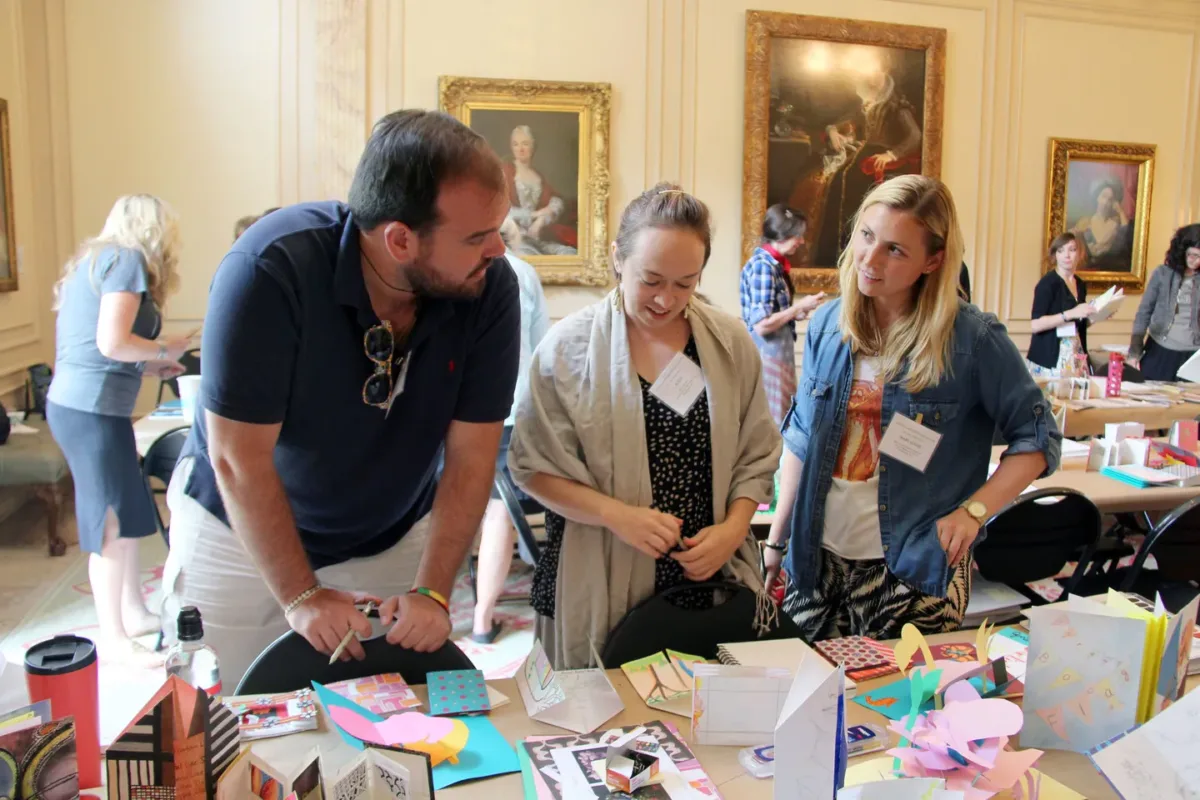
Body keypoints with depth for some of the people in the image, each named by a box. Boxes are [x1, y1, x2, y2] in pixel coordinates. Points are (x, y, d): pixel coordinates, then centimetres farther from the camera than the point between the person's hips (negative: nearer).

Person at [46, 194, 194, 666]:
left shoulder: (95, 259, 19)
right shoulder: (127, 260, -8)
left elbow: (90, 349, 17)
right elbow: (111, 343, -20)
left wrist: (148, 367, 16)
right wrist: (164, 349, -4)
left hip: (75, 403, 9)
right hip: (92, 410, -9)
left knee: (127, 512, 17)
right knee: (112, 521, -2)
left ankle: (134, 613, 28)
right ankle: (113, 639, 8)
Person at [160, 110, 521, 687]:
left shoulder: (491, 288, -20)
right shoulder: (270, 270, -29)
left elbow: (471, 456, -15)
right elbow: (239, 458, -24)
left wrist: (432, 592, -22)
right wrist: (302, 597, -22)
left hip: (393, 539, 2)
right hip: (240, 533, -2)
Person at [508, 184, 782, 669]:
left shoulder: (732, 343, 4)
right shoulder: (569, 347, -5)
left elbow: (757, 456, 9)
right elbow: (535, 466, -4)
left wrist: (733, 527, -7)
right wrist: (617, 514, -17)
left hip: (715, 582, 3)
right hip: (601, 590, -2)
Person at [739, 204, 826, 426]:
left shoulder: (774, 264, 10)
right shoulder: (762, 266, -16)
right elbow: (761, 325, -22)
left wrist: (797, 313, 4)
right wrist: (800, 306, -13)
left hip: (780, 353, 9)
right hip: (767, 355, -9)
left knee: (780, 418, 13)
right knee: (771, 422, -4)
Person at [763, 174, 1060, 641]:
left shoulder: (973, 340, -10)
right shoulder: (826, 326, 2)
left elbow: (1037, 440, -1)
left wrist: (972, 511, -13)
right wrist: (776, 540, 8)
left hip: (913, 571, -3)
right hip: (817, 558, 4)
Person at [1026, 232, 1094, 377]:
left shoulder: (1081, 285, 13)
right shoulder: (1048, 283, -8)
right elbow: (1035, 325, -17)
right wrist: (1070, 313, -23)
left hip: (1076, 355, 7)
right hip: (1050, 357, -6)